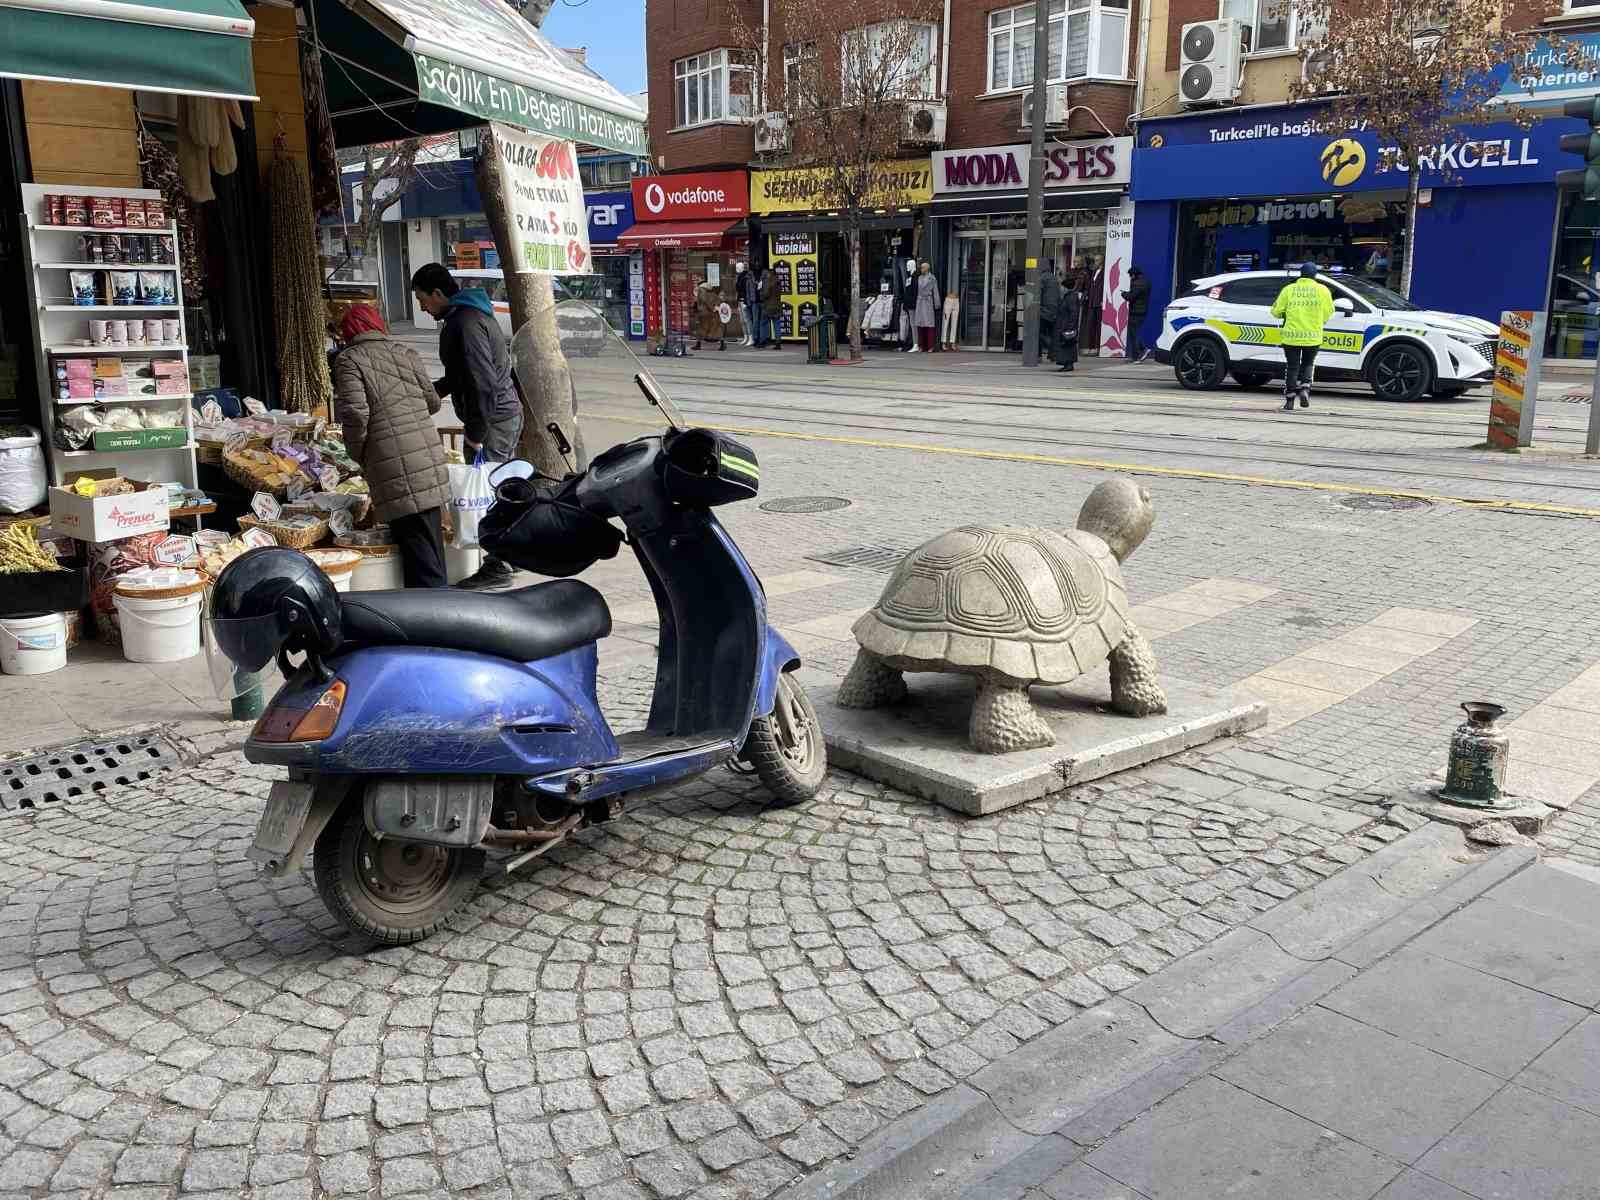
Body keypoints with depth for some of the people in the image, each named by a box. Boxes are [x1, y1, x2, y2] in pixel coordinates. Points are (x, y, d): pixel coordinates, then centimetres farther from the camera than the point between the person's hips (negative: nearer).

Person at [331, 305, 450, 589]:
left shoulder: (348, 359, -1)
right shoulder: (405, 352, 14)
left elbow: (355, 413, -10)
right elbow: (433, 401, 16)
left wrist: (358, 455, 4)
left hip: (394, 464, -5)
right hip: (429, 453, 5)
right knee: (431, 545, 14)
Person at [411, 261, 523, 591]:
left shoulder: (465, 322, -18)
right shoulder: (470, 314, 15)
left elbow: (483, 382, -24)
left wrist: (475, 432, -21)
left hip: (492, 420, -10)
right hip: (507, 414, 10)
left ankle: (496, 569, 2)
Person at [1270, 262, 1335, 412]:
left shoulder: (1289, 289, 0)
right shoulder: (1322, 290, 1)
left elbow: (1276, 311, 1)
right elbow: (1328, 312, 1)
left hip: (1291, 336, 0)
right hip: (1313, 336, 0)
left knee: (1292, 367, 7)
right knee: (1307, 364, 18)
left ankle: (1290, 400, 5)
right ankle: (1304, 389, -4)